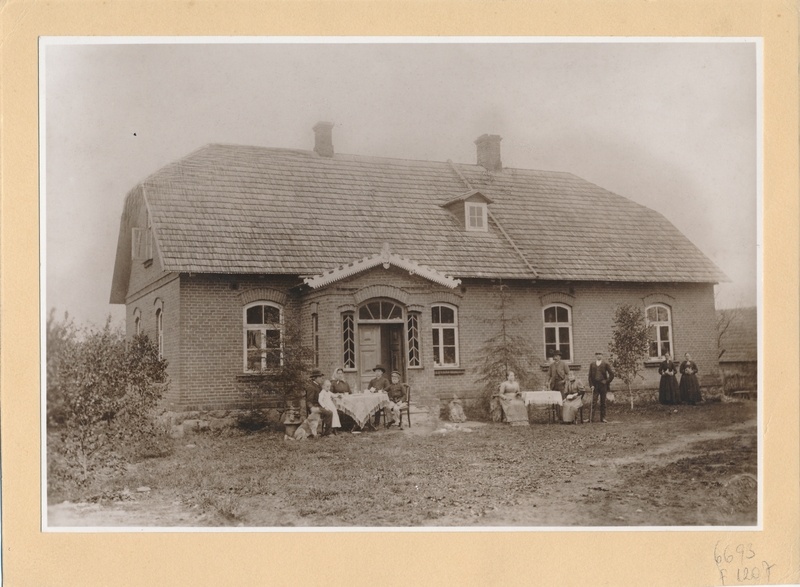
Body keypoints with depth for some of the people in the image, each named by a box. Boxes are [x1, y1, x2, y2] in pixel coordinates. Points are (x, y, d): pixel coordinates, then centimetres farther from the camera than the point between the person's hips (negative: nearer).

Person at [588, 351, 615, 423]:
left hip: (603, 385, -1)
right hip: (595, 385, 1)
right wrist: (591, 385, -2)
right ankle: (591, 418, -5)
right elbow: (590, 376, 8)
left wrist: (607, 381, -3)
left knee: (603, 402, 4)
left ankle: (603, 418, 9)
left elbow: (611, 374, 4)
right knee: (593, 402, -5)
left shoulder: (605, 364, 4)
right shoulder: (592, 365, 9)